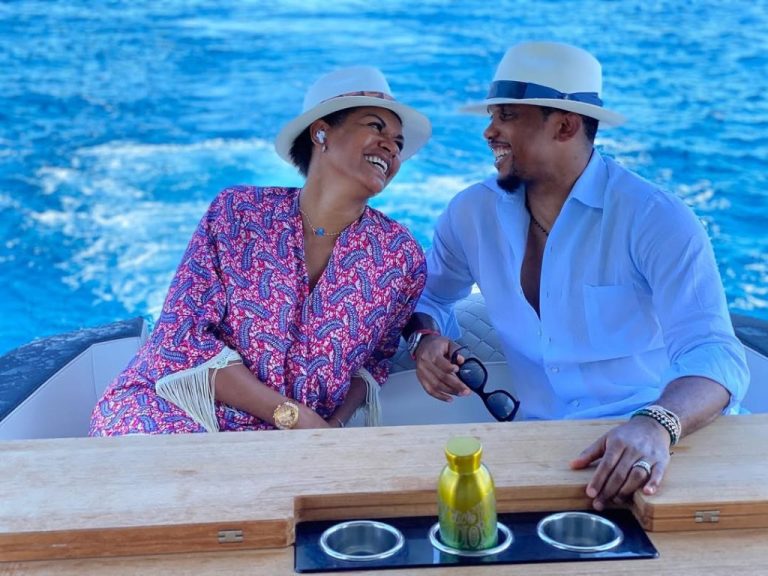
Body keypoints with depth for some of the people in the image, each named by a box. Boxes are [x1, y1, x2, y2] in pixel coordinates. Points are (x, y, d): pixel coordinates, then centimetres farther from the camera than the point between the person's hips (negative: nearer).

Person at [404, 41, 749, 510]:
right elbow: (427, 299, 18)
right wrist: (424, 338, -6)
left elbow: (714, 356, -23)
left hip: (662, 447, -4)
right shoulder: (473, 213, 1)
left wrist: (657, 425, -44)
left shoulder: (657, 221, -13)